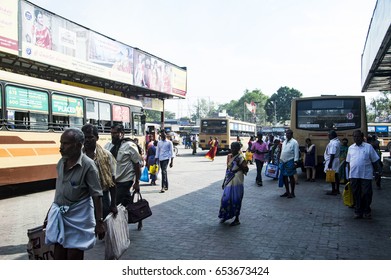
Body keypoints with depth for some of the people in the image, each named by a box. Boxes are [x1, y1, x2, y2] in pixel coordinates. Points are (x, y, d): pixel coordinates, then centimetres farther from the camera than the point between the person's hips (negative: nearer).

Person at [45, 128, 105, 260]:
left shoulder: (88, 165, -17)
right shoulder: (61, 162, 4)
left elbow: (96, 195, -16)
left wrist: (99, 222, -16)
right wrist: (53, 210, 21)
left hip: (78, 217, -6)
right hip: (59, 215, 6)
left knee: (74, 257, 4)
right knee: (58, 255, 12)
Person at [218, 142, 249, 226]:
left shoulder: (240, 158, -10)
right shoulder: (229, 157, 9)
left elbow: (246, 170, -11)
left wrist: (239, 164, -24)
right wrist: (224, 181, 18)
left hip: (237, 182, -6)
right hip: (229, 182, 6)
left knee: (236, 200, 2)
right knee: (225, 199, 8)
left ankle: (237, 219, 16)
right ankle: (225, 216, 27)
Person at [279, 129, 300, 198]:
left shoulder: (294, 142, -6)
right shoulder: (284, 142, 15)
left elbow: (296, 153, -11)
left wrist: (295, 162, -17)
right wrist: (280, 160, 15)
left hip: (290, 161, -7)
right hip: (283, 161, 7)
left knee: (291, 176, -1)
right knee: (284, 176, 10)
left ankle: (292, 193, 8)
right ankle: (287, 192, 21)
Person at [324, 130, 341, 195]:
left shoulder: (333, 143, -20)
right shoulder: (337, 141, 12)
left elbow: (332, 154, -24)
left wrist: (330, 163, -23)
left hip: (332, 161, -10)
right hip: (336, 160, 10)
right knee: (336, 175, 15)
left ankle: (333, 191, 2)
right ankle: (337, 190, 23)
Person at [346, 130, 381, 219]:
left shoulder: (368, 147, 1)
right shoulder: (351, 148, 11)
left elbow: (375, 161, 4)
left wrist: (377, 169, 1)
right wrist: (349, 173, 13)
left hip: (366, 175, -3)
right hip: (354, 175, 3)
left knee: (367, 193, 0)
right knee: (356, 194, 6)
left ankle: (366, 211, 17)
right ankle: (358, 211, 16)